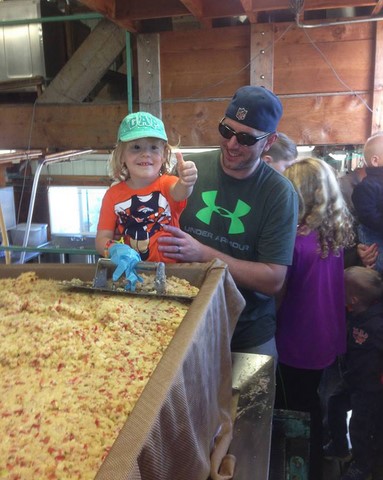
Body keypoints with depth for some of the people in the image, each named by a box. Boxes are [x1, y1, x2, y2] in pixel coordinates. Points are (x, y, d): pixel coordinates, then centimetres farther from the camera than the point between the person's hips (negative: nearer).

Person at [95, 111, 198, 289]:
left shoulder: (167, 184, 1)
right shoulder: (114, 194, 5)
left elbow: (179, 192, -23)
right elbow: (102, 239, 4)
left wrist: (186, 182, -47)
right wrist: (114, 250, -20)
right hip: (129, 271, 2)